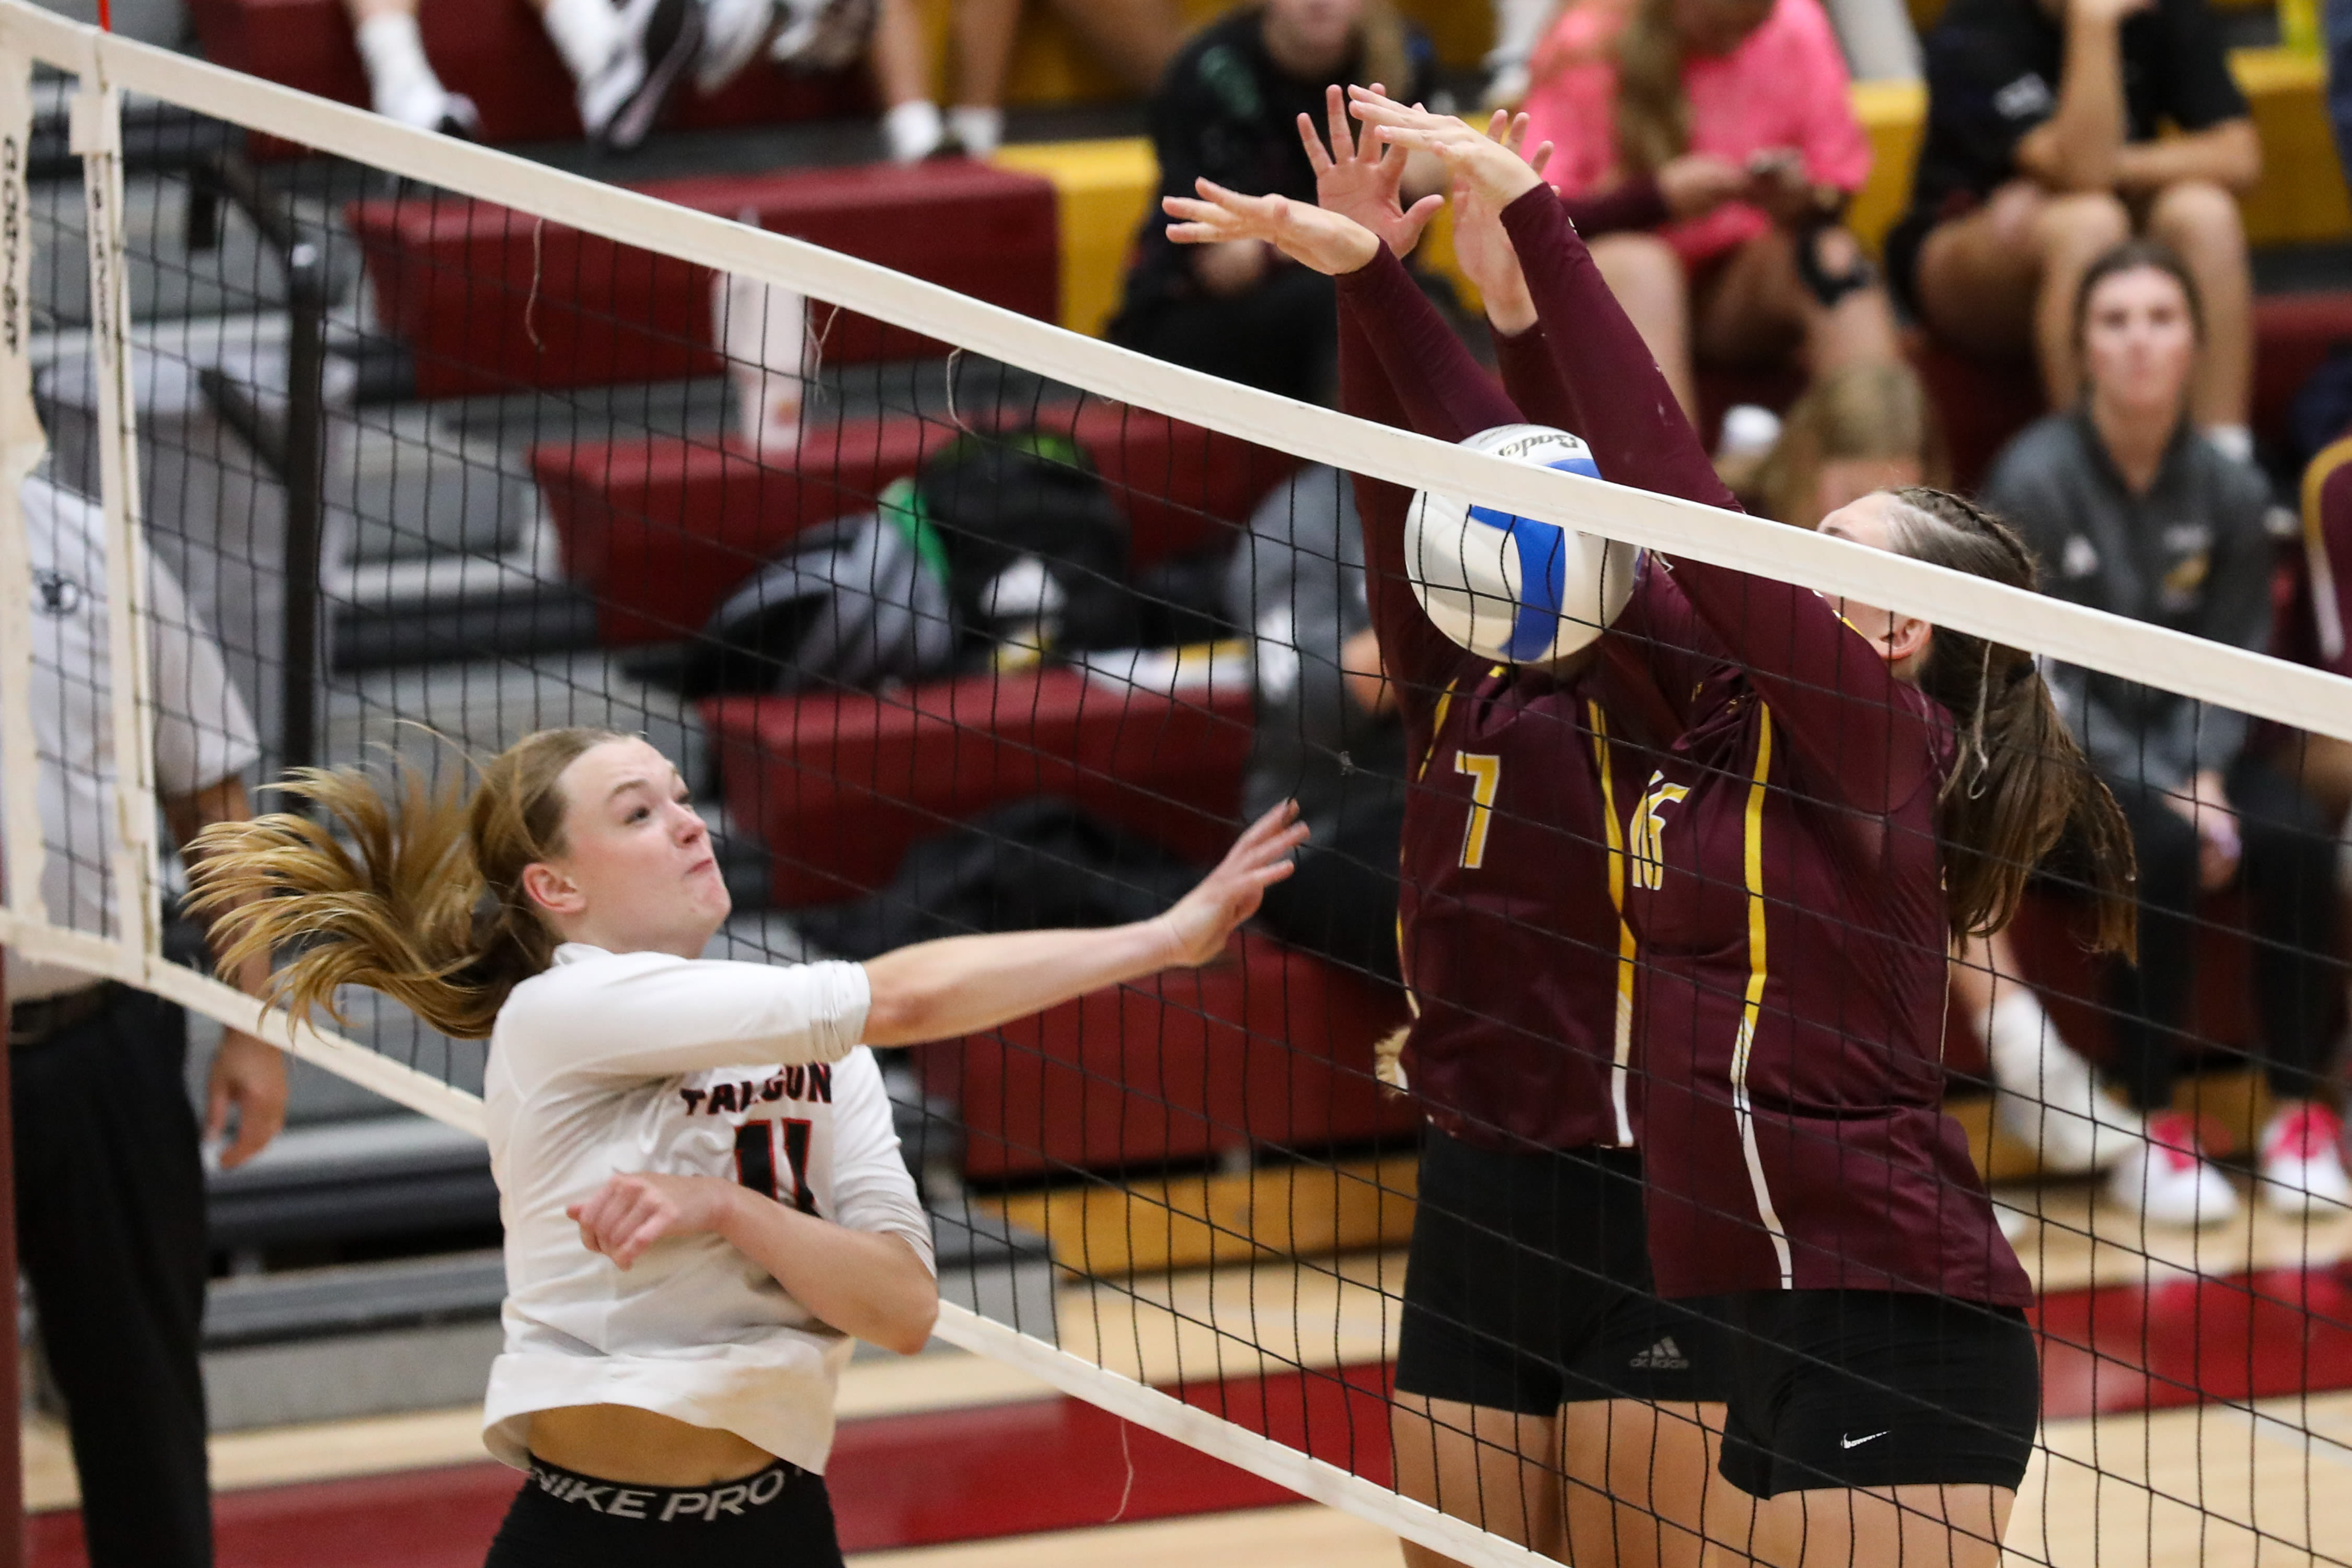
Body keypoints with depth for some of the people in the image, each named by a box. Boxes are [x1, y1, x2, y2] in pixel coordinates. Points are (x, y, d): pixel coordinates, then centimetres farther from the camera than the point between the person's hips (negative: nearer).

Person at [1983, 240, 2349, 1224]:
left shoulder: (2227, 491, -2)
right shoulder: (2034, 481, -14)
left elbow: (2232, 659, 2)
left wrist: (2203, 774, -17)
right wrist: (2158, 790, -20)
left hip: (2182, 745, 4)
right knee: (2160, 851, -32)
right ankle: (2151, 1131, -23)